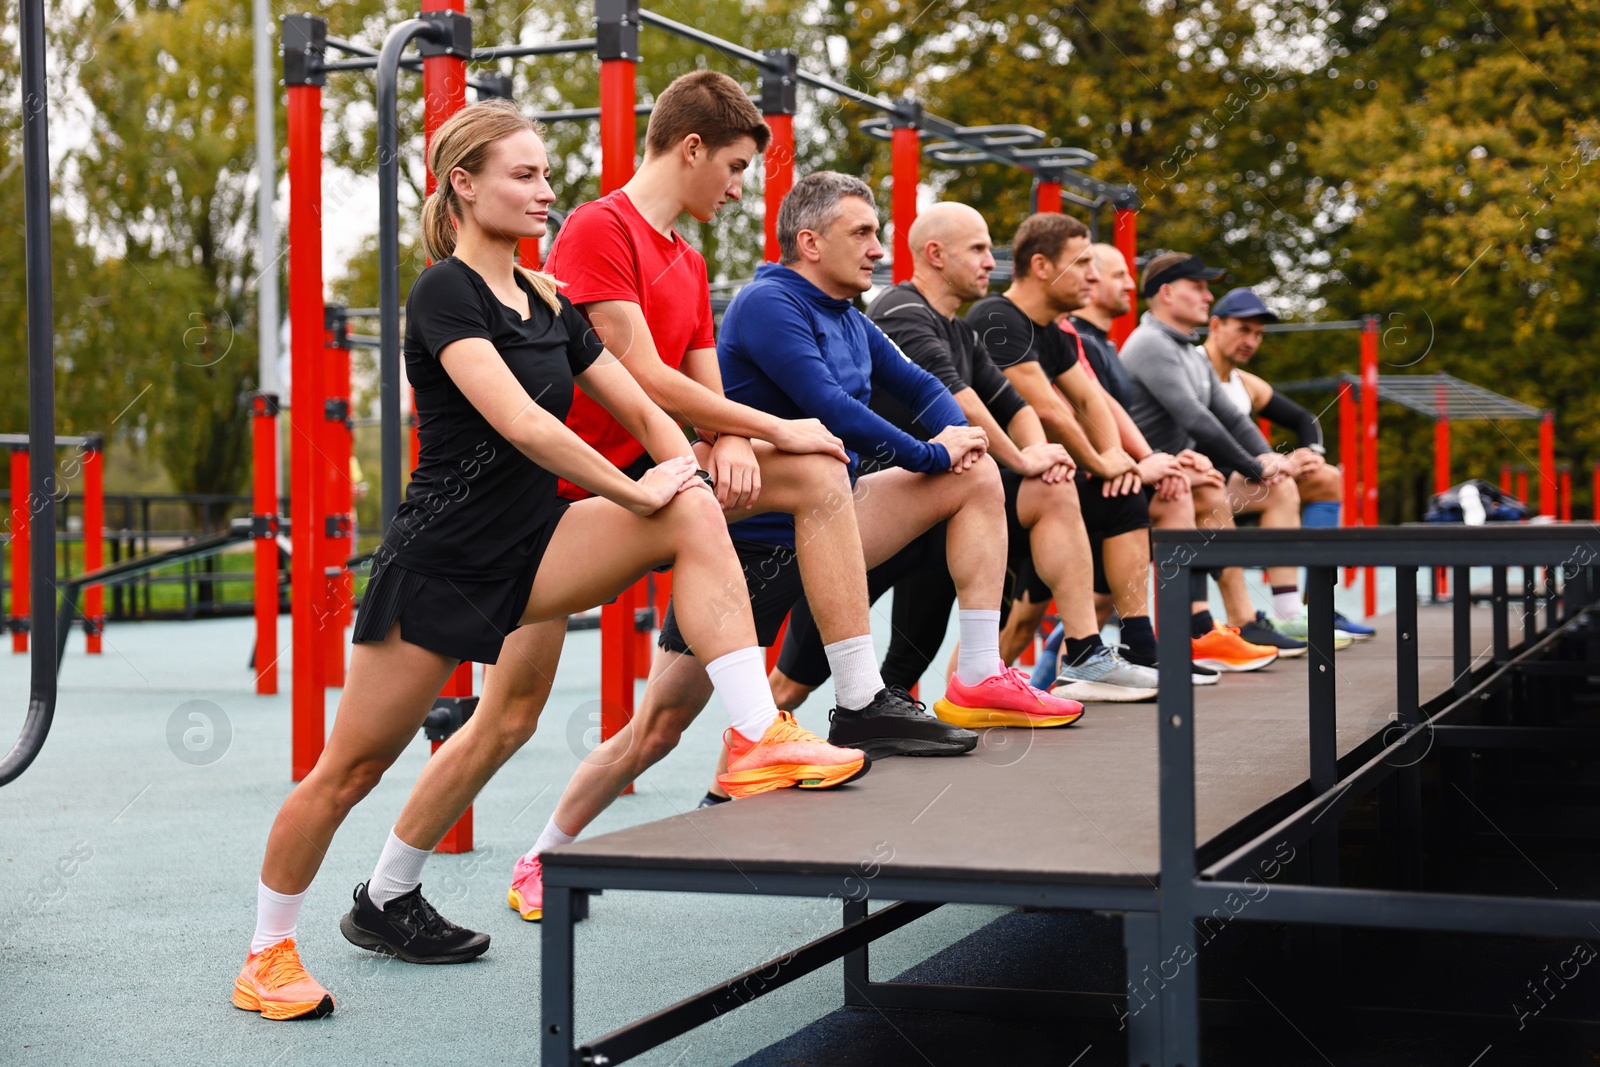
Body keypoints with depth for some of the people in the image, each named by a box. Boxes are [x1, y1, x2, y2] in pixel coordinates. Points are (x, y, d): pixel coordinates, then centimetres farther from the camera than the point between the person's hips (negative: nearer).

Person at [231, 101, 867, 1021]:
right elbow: (521, 421, -24)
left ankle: (759, 739, -23)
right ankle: (269, 953, 23)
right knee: (350, 769, 3)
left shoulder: (547, 302, 10)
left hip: (531, 547, 6)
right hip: (441, 558, -6)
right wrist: (633, 492, -18)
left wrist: (687, 480, -7)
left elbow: (638, 406, 12)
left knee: (693, 518, -18)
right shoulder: (446, 292, -13)